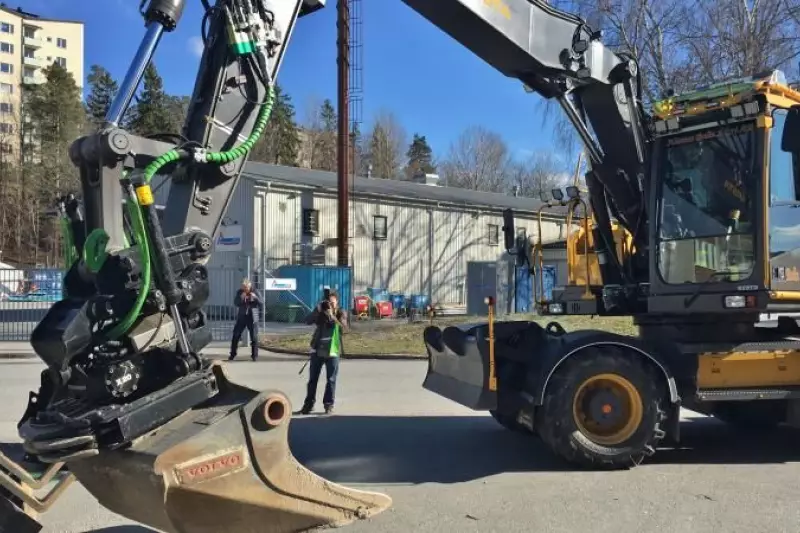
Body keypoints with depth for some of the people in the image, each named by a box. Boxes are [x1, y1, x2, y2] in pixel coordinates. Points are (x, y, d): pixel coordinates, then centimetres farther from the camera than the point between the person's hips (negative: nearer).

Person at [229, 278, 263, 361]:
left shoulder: (255, 292, -4)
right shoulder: (239, 292, 2)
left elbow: (261, 304, -10)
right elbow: (235, 303, -5)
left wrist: (255, 297, -26)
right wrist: (241, 298, -23)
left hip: (252, 318, -2)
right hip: (241, 317, 2)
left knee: (254, 337, -3)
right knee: (236, 336, 2)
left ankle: (254, 355, 6)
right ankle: (232, 354, 13)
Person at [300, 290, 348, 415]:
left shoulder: (341, 313, -1)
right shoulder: (321, 312, 4)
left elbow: (344, 326, -20)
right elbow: (308, 321, -11)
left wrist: (333, 316, -33)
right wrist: (318, 309, -23)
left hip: (332, 351, -2)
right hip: (317, 350, 2)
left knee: (331, 380, 2)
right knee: (312, 379, 7)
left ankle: (329, 405, 11)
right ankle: (309, 404, 16)